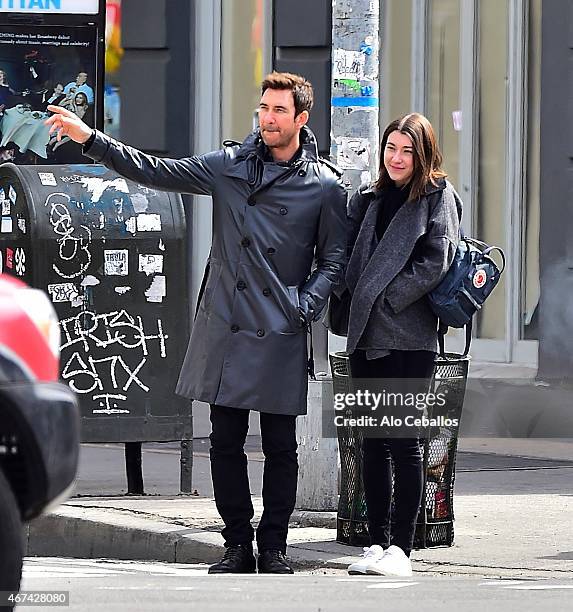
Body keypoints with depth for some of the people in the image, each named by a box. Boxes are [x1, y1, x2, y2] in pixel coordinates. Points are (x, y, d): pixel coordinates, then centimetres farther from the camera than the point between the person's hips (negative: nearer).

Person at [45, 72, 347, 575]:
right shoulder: (230, 166, 6)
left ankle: (274, 548, 12)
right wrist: (90, 139, -2)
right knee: (226, 442, 4)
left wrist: (307, 306, -8)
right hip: (225, 326, 2)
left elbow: (334, 260, 7)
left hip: (281, 335, -2)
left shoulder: (325, 185, 1)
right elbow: (157, 172, 5)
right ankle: (238, 545, 13)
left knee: (280, 446, 2)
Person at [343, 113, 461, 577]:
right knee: (373, 442, 6)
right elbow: (350, 257, 16)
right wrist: (357, 300, 0)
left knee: (403, 440, -7)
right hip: (366, 337, 6)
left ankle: (401, 548, -7)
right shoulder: (367, 199, 16)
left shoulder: (438, 198, 0)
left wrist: (385, 300, -10)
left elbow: (435, 263, -9)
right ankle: (377, 543, 10)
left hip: (410, 336, -6)